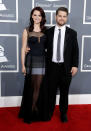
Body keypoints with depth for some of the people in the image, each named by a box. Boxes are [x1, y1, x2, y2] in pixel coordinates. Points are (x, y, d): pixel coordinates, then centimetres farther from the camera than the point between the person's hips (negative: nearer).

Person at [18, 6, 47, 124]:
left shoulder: (45, 30, 5)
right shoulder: (27, 30, 0)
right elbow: (23, 49, -1)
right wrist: (23, 65, -5)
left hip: (42, 61, 2)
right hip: (31, 60, -2)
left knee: (37, 87, 6)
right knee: (30, 87, 7)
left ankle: (32, 111, 21)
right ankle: (28, 113, 23)